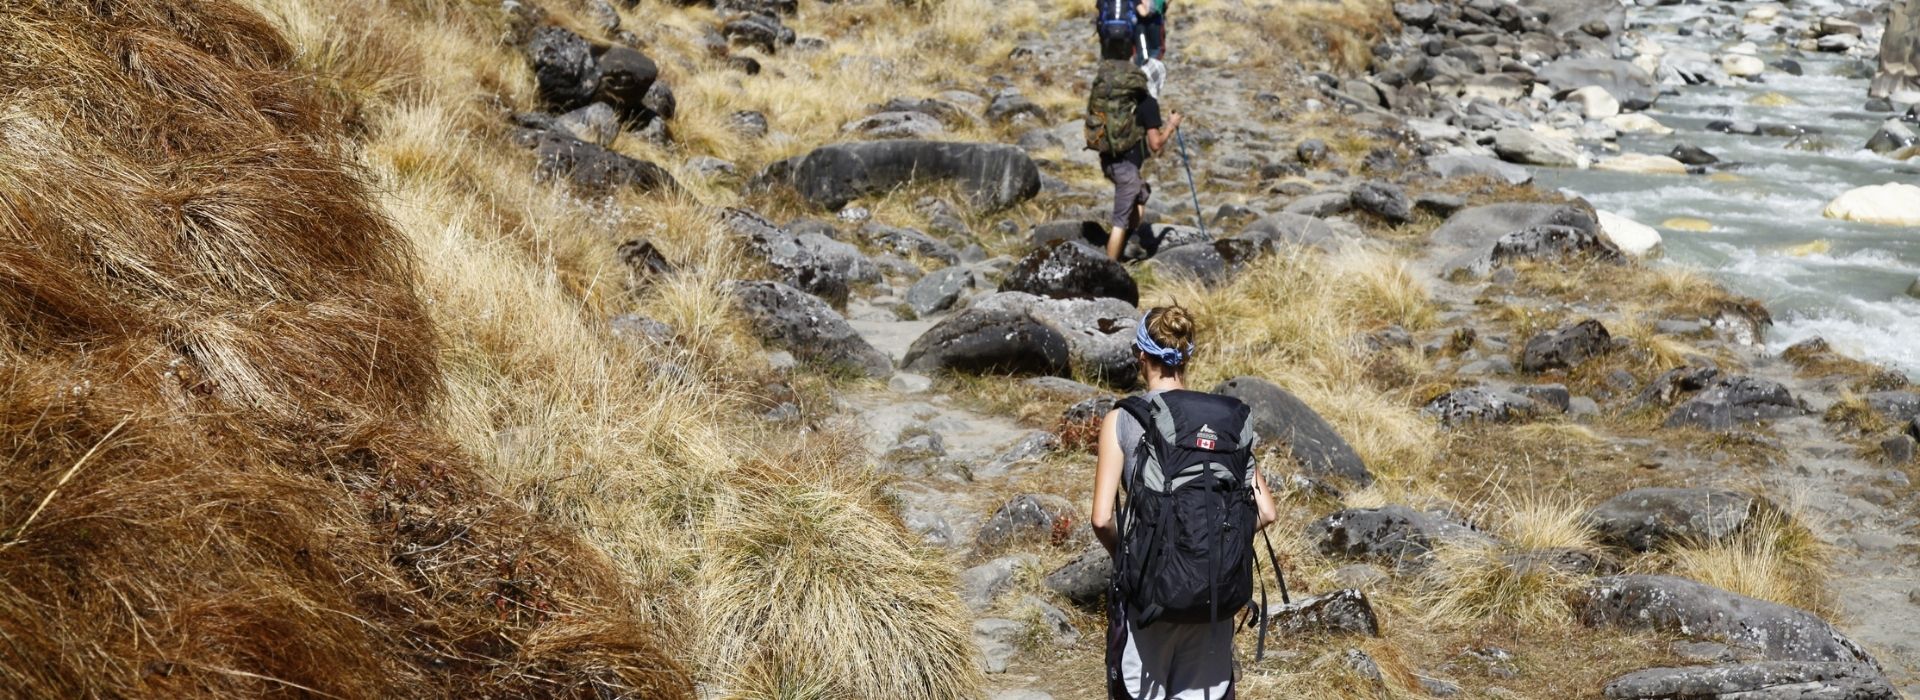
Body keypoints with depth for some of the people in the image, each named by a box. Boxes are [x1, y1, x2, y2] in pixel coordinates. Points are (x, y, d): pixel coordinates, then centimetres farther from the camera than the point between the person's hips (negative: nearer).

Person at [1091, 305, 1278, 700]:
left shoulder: (1124, 420, -5)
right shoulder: (1232, 419, 5)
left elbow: (1103, 519, -11)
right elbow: (1265, 513, 2)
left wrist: (1125, 558, 7)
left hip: (1150, 591, -3)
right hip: (1218, 594, 3)